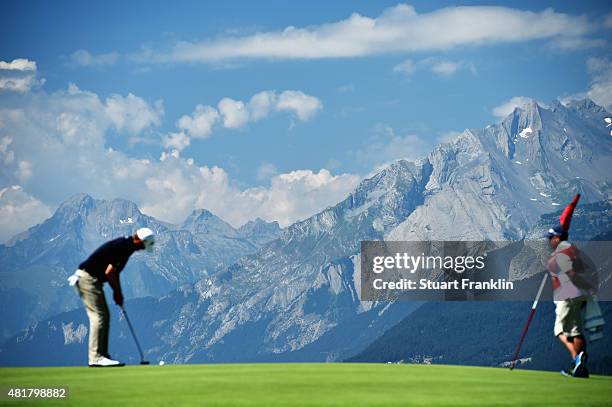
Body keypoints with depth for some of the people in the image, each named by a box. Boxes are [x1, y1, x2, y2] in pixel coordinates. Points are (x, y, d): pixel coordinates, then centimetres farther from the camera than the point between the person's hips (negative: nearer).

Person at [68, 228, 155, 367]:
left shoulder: (125, 245, 12)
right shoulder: (123, 247, -19)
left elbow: (113, 273, 18)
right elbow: (109, 273, -21)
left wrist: (118, 293, 11)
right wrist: (117, 292, -6)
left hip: (92, 279, 10)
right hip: (88, 278, -10)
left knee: (104, 316, 11)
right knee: (98, 317, -11)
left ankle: (102, 355, 13)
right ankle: (95, 357, -11)